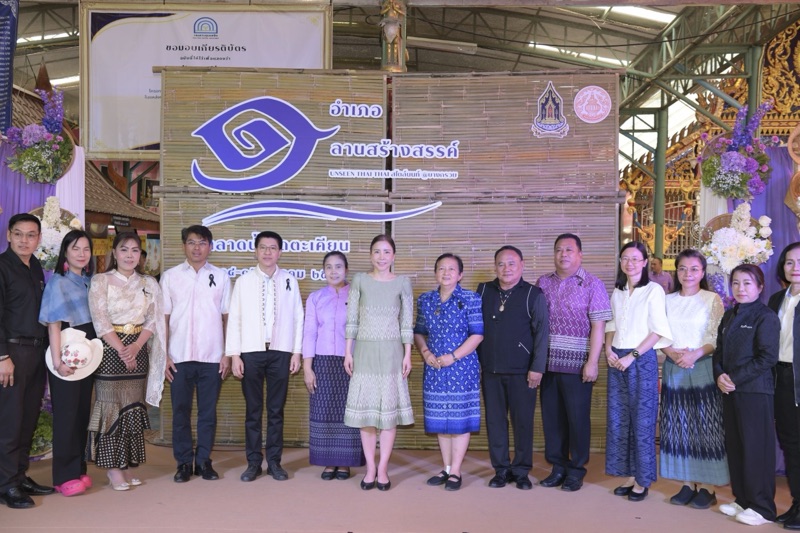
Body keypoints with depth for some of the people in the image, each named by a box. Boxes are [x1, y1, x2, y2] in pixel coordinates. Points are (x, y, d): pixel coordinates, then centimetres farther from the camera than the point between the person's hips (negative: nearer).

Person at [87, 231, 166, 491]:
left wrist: (136, 347, -11)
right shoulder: (100, 281, -1)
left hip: (138, 350, 4)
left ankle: (125, 465, 15)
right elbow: (100, 321, -8)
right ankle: (113, 469, 6)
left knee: (133, 406, 5)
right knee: (111, 406, -2)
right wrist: (121, 350, -15)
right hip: (110, 350, -4)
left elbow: (153, 320, 4)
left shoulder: (149, 284, 10)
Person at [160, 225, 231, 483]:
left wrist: (228, 354, 0)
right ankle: (184, 462, 17)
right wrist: (163, 355, -2)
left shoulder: (221, 276, 5)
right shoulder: (170, 276, 5)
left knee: (208, 412, 7)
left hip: (212, 357, 0)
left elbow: (227, 317, 5)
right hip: (180, 356, 0)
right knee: (180, 411, 6)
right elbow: (163, 318, 4)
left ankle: (204, 461, 17)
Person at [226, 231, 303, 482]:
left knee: (276, 410, 7)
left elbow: (298, 318, 5)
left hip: (280, 352, 0)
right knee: (253, 410, 6)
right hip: (251, 352, 0)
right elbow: (234, 318, 2)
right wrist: (234, 354, -3)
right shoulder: (243, 281, 4)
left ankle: (274, 462, 15)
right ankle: (253, 462, 15)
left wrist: (297, 352, 1)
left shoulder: (289, 280, 6)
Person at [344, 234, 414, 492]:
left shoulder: (402, 283, 3)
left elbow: (407, 323, 3)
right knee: (365, 407, 4)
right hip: (365, 351, 1)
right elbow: (351, 320, 4)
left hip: (391, 352, 0)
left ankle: (382, 469, 12)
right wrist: (348, 352, 0)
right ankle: (370, 468, 15)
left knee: (389, 408, 2)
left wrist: (407, 355, -2)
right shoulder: (359, 280, 3)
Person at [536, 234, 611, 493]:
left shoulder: (591, 285, -2)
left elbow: (598, 326, -6)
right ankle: (558, 466, 23)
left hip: (576, 364, -4)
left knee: (577, 417, 3)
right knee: (551, 415, 9)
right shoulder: (543, 283, 10)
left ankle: (576, 470, 17)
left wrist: (592, 362, -12)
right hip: (548, 362, 4)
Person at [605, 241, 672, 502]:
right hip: (617, 361, 6)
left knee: (642, 421, 0)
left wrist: (632, 356, -14)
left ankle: (642, 480, 11)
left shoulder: (653, 290, -5)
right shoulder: (617, 292, 12)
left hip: (642, 360, -6)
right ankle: (629, 475, 19)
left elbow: (657, 331, -10)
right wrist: (608, 349, -2)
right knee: (618, 420, 8)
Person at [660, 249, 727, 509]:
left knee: (705, 427, -2)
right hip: (674, 370, 4)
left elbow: (718, 338, -6)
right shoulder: (668, 300, 11)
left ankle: (709, 487, 7)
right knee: (678, 427, 6)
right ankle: (688, 484, 16)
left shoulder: (712, 299, 0)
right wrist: (673, 354, -10)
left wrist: (696, 354, -20)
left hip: (703, 369, -4)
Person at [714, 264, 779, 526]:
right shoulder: (729, 316, 15)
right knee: (734, 446, 11)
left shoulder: (766, 317, -7)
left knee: (756, 448, -2)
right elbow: (719, 350, 15)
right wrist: (720, 375, -3)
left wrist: (735, 378, -15)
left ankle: (762, 507, 9)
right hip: (730, 390, 7)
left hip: (755, 392, -7)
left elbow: (767, 357, -15)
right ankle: (742, 499, 23)